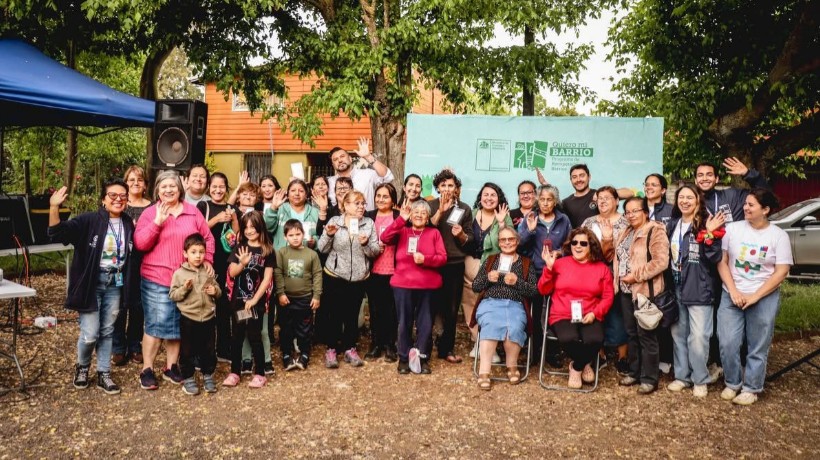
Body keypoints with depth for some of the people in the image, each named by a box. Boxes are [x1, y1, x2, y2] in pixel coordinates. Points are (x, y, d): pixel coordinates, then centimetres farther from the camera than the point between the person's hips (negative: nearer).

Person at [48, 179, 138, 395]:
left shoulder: (129, 224, 3)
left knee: (107, 332, 14)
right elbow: (57, 233, -21)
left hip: (115, 285, 4)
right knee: (90, 334, -2)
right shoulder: (89, 221, -10)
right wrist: (54, 207, -35)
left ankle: (103, 374, 26)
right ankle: (82, 367, 28)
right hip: (91, 284, -4)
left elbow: (135, 254, 10)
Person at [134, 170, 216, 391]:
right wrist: (157, 222, -19)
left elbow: (208, 238, 10)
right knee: (156, 324, -3)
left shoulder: (193, 212, 6)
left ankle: (171, 366, 25)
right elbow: (140, 244, -10)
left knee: (178, 325, 12)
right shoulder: (150, 213, -1)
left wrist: (207, 259, -4)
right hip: (156, 279, -3)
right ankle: (147, 370, 10)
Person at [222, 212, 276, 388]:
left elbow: (267, 278, -7)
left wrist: (254, 299, -11)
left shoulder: (268, 250, -4)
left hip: (256, 301, -3)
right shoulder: (239, 248, 4)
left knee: (254, 337, 1)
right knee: (237, 336, 10)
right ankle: (234, 373, 19)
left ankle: (260, 374, 12)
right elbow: (232, 273, -1)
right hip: (238, 300, 3)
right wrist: (242, 263, -22)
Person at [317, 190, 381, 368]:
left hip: (358, 277, 2)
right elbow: (323, 249, -3)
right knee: (335, 313, 3)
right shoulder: (334, 221, -2)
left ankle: (350, 348, 22)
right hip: (335, 276, -2)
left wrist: (366, 244, -21)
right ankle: (331, 349, 15)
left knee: (353, 314, 8)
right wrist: (328, 235, -20)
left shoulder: (369, 223, 2)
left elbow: (375, 251, -2)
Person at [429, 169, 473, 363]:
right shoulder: (431, 205, 4)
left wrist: (461, 234, -13)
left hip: (455, 264, 1)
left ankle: (446, 348, 19)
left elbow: (470, 240, 7)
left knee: (451, 308, 6)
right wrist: (441, 210, -16)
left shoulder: (465, 208, 7)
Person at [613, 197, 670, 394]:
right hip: (626, 290, 8)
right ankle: (634, 372, 26)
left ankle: (649, 378, 7)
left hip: (645, 290, -8)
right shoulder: (626, 233, 17)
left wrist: (636, 275, -18)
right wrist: (618, 279, 7)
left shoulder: (655, 231, -10)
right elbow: (618, 258, 22)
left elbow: (661, 261, -19)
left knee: (646, 335, -2)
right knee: (632, 333, 15)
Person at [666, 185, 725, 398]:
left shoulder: (706, 224, -8)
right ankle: (682, 375, 25)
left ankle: (700, 380, 11)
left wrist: (710, 235, -25)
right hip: (676, 288, 6)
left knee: (698, 337, -4)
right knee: (678, 334, 13)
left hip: (699, 289, -6)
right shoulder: (672, 225, 10)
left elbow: (715, 258, -14)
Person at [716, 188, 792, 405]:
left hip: (764, 298, -1)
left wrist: (755, 297, -13)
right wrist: (733, 292, -10)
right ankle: (732, 383, 19)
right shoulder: (732, 229, 0)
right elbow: (722, 262, 0)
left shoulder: (779, 235, -4)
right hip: (731, 296, 1)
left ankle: (751, 388, 22)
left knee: (758, 347, 6)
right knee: (728, 344, -2)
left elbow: (781, 272, -7)